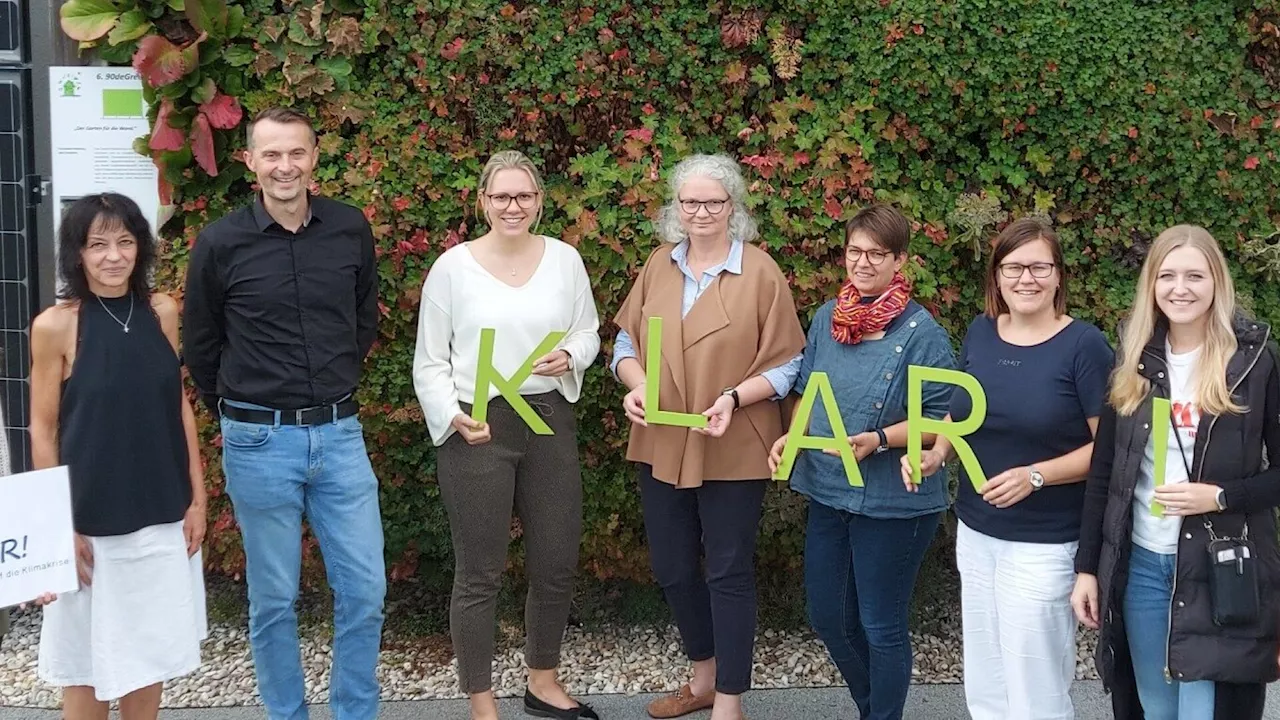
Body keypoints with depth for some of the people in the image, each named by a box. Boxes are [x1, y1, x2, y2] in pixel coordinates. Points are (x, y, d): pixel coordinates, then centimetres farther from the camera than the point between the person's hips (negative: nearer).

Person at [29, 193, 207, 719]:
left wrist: (197, 498, 5)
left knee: (150, 649, 14)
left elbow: (179, 405, 7)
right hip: (91, 521, -3)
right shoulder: (55, 326, -10)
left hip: (162, 517, 3)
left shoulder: (162, 312, 1)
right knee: (87, 657, 9)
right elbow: (43, 430, -7)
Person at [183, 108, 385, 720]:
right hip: (259, 442, -2)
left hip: (339, 435, 3)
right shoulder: (220, 243, -6)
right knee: (273, 597, 7)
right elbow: (200, 345, 7)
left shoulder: (351, 230, 1)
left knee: (365, 588, 4)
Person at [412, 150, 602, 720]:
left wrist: (570, 357, -10)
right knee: (480, 573, 4)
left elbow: (588, 333, 12)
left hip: (549, 422, 4)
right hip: (476, 429, -4)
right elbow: (430, 362, -3)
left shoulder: (564, 259, 3)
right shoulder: (453, 266, -6)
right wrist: (454, 417, -18)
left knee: (556, 564, 14)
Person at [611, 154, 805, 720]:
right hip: (661, 445, 5)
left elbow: (787, 364, -7)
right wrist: (635, 385, -9)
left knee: (728, 573, 3)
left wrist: (734, 398, -21)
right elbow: (627, 340, 11)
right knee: (671, 568, 15)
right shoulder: (659, 265, 6)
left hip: (732, 451, -5)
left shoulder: (760, 271, -8)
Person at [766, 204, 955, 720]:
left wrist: (879, 440, -26)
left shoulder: (920, 331, -14)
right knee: (826, 617, 16)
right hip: (827, 491, 6)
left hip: (893, 500, -6)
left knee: (880, 626, 6)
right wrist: (792, 437, -3)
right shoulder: (828, 317, 4)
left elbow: (941, 418, -13)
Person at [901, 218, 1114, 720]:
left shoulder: (1083, 345, -13)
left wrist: (1035, 476, -23)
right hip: (974, 534, 6)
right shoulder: (980, 333, 4)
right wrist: (936, 453, -2)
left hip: (1043, 546, -5)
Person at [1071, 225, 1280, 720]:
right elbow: (1102, 473, 8)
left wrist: (1221, 496, -19)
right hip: (1140, 566, 4)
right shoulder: (1134, 362, 5)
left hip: (1222, 570, -4)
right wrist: (1087, 567, 6)